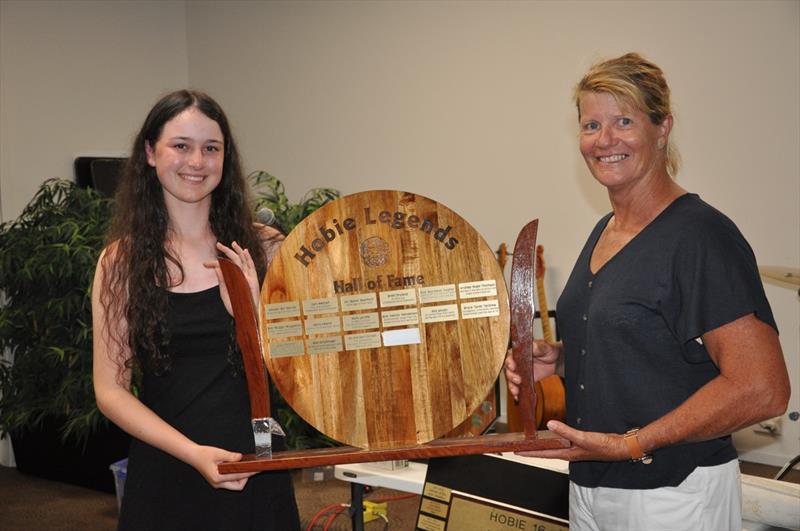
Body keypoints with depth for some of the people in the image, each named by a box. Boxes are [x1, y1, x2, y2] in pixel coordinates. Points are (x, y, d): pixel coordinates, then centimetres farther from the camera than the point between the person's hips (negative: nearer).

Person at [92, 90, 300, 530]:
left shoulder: (262, 248, -2)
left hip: (256, 470, 1)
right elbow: (110, 389, -4)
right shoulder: (121, 261, -3)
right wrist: (194, 452, -16)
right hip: (165, 473, 0)